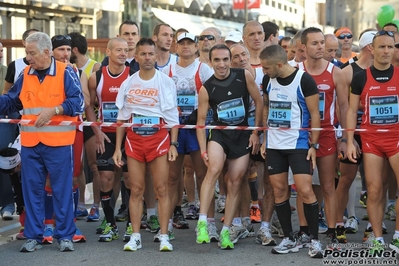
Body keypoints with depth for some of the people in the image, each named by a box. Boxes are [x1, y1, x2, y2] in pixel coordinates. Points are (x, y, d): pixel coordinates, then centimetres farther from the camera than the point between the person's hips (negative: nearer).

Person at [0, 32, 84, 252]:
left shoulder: (65, 73, -4)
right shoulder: (25, 75, 10)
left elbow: (78, 102, -10)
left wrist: (53, 110, -19)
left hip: (58, 143, -4)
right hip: (30, 143, 4)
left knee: (62, 190, 3)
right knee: (31, 190, 8)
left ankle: (65, 235, 13)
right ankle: (33, 236, 17)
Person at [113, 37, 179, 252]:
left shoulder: (166, 82, 1)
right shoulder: (128, 84, 7)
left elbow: (172, 116, 1)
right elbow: (121, 118, 11)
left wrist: (173, 144, -6)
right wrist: (117, 148, 7)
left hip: (159, 138, -2)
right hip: (133, 139, 2)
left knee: (161, 189, -4)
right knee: (136, 190, 2)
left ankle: (164, 236, 0)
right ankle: (135, 236, 8)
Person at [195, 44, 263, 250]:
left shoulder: (244, 76, -6)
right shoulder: (206, 89, -8)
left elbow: (259, 103, 2)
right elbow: (201, 120, -3)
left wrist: (256, 132, -1)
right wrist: (203, 150, -9)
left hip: (243, 135, 2)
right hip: (219, 133, -2)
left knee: (234, 184, 4)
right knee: (213, 170, -29)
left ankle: (226, 231, 14)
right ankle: (202, 223, -29)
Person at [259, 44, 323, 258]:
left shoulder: (304, 80, -12)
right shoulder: (268, 80, 4)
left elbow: (314, 114, -8)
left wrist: (313, 145, -11)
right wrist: (264, 139, 12)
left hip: (299, 144, -5)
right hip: (274, 144, 5)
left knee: (305, 190, -10)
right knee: (279, 190, 6)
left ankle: (315, 240, 2)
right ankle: (288, 239, 16)